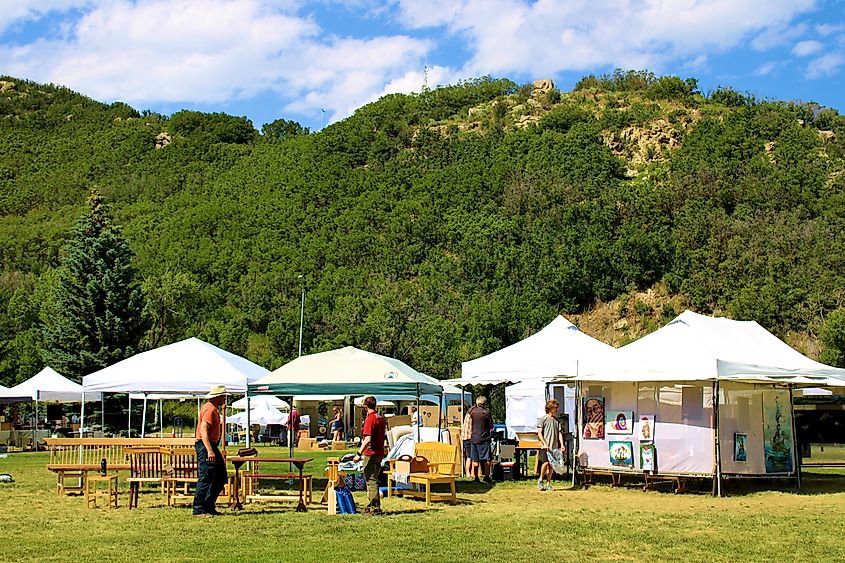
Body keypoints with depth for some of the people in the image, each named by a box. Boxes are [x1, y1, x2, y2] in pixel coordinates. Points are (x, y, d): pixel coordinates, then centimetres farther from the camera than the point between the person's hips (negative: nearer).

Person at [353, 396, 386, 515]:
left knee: (371, 480, -5)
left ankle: (375, 507, -4)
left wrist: (359, 453, -22)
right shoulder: (380, 418, 11)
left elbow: (368, 439, -24)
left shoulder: (370, 419, -16)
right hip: (379, 453, 9)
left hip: (370, 454, -9)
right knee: (373, 479, 17)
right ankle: (373, 504, 25)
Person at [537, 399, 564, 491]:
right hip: (545, 446, -5)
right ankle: (540, 480, 2)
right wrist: (544, 444, -12)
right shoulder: (543, 419, 1)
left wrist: (561, 444, 2)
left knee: (551, 465, 3)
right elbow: (539, 433, -3)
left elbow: (559, 433, 14)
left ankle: (548, 484, 11)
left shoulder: (556, 420, 16)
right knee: (546, 462, -18)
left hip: (554, 446, 5)